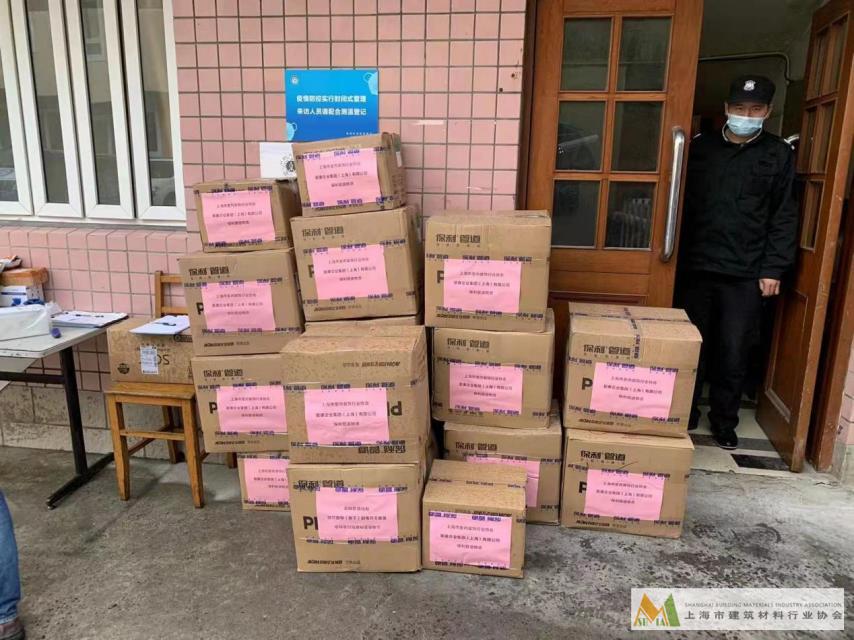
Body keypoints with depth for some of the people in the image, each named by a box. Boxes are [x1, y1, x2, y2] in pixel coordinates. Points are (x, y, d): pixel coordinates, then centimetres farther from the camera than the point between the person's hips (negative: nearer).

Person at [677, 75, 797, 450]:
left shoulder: (779, 155, 4)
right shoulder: (700, 147, 8)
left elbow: (783, 218, 2)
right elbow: (682, 205, 7)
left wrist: (773, 269, -5)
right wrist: (677, 256, 1)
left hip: (746, 273, -1)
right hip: (696, 266, 1)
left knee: (734, 353, 3)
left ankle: (724, 422, 20)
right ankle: (684, 415, 24)